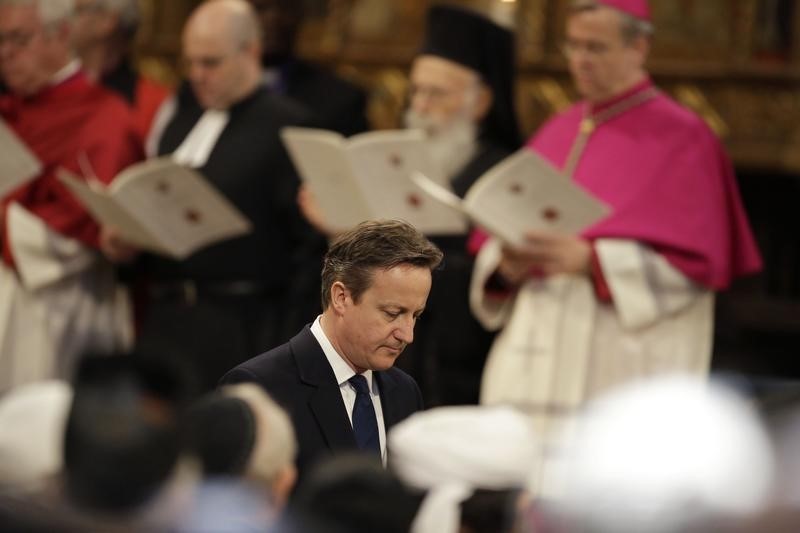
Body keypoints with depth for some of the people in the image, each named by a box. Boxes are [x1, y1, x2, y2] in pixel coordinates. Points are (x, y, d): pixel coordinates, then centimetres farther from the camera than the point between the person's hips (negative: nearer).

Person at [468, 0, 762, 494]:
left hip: (622, 368, -6)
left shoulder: (680, 138, -3)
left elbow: (693, 260, -9)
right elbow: (498, 236, 16)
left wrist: (590, 259, -19)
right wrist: (506, 263, -8)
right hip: (536, 356, 6)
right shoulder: (557, 133, 16)